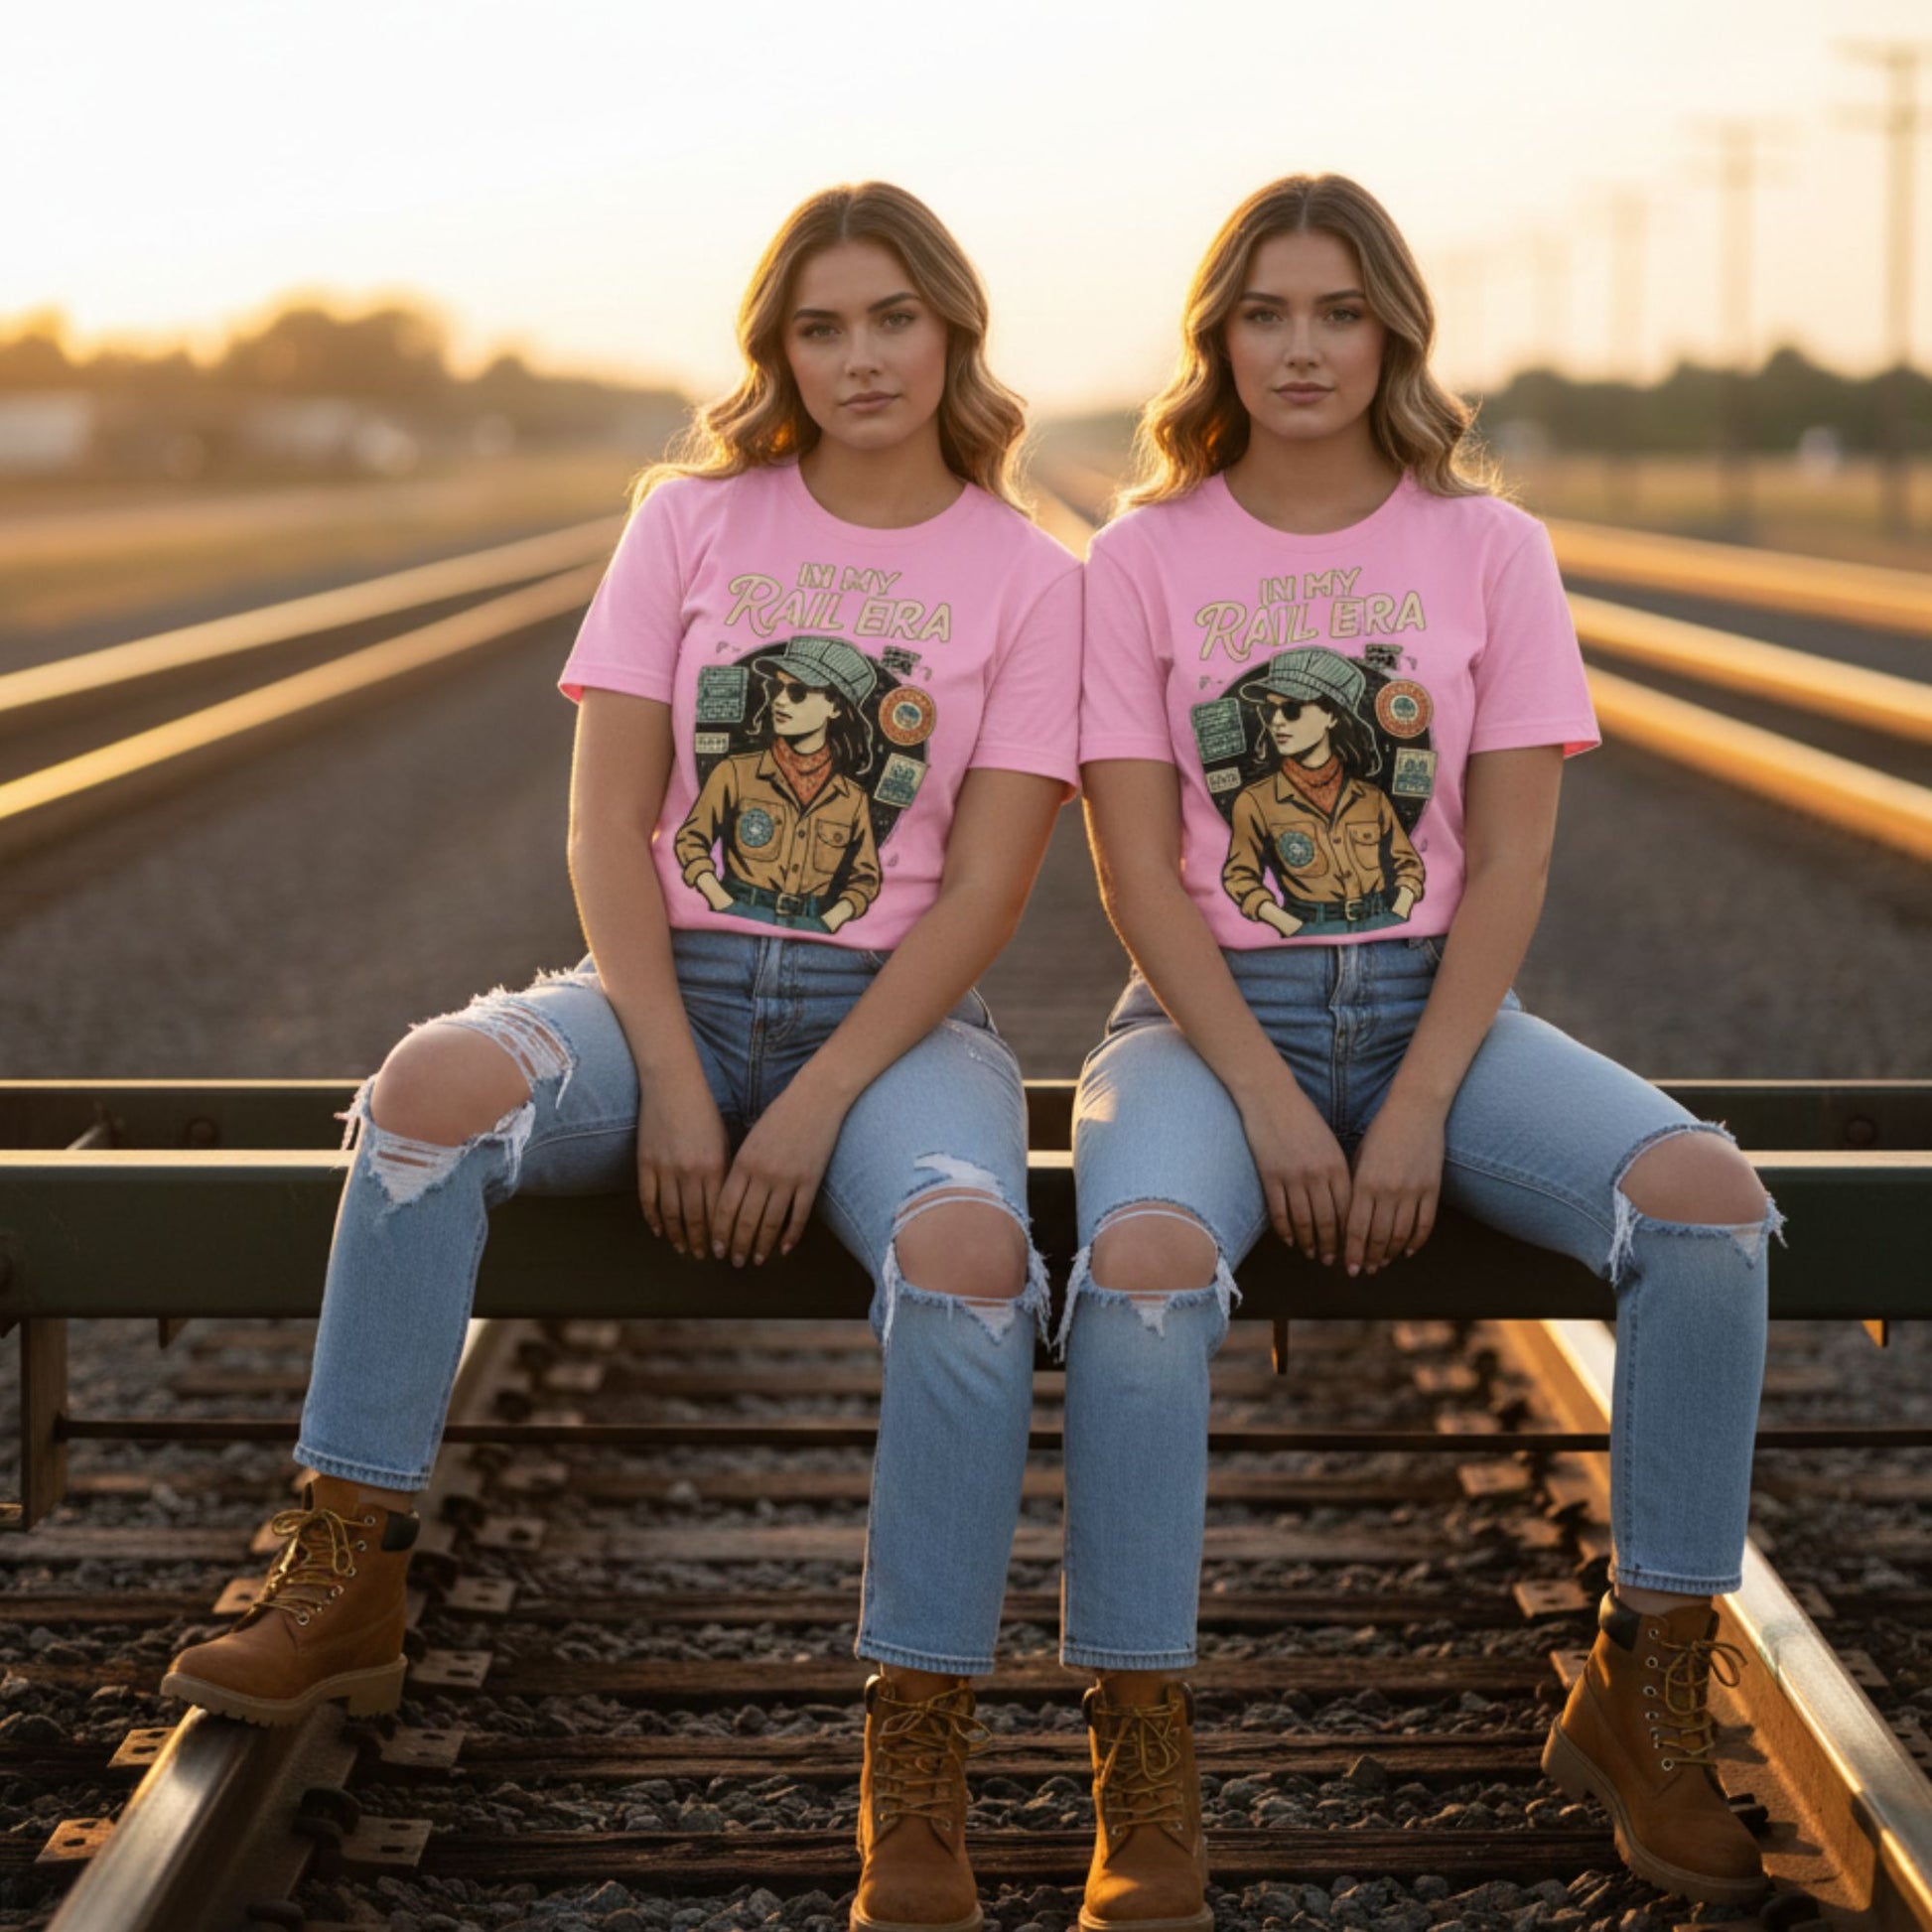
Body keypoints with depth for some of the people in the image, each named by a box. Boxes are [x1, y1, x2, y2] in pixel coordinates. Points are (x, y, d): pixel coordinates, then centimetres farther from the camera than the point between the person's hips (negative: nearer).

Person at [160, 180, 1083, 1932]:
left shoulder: (1028, 581, 3)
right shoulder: (693, 522, 7)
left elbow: (985, 891, -5)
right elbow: (609, 823, 1)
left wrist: (812, 1112, -16)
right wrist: (671, 1082, -13)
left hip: (894, 1012, -1)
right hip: (672, 982, 2)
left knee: (965, 1250, -36)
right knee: (439, 1083, -32)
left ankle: (918, 1776, -27)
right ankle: (343, 1591, -23)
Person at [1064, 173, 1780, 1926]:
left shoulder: (1487, 548, 5)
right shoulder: (1145, 560, 2)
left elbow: (1509, 860, -1)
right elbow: (1140, 872, -4)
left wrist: (1419, 1106, -13)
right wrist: (1270, 1100, -16)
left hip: (1435, 998, 2)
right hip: (1213, 1009, -2)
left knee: (1709, 1200, -25)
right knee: (1145, 1262, -35)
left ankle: (1644, 1697, -8)